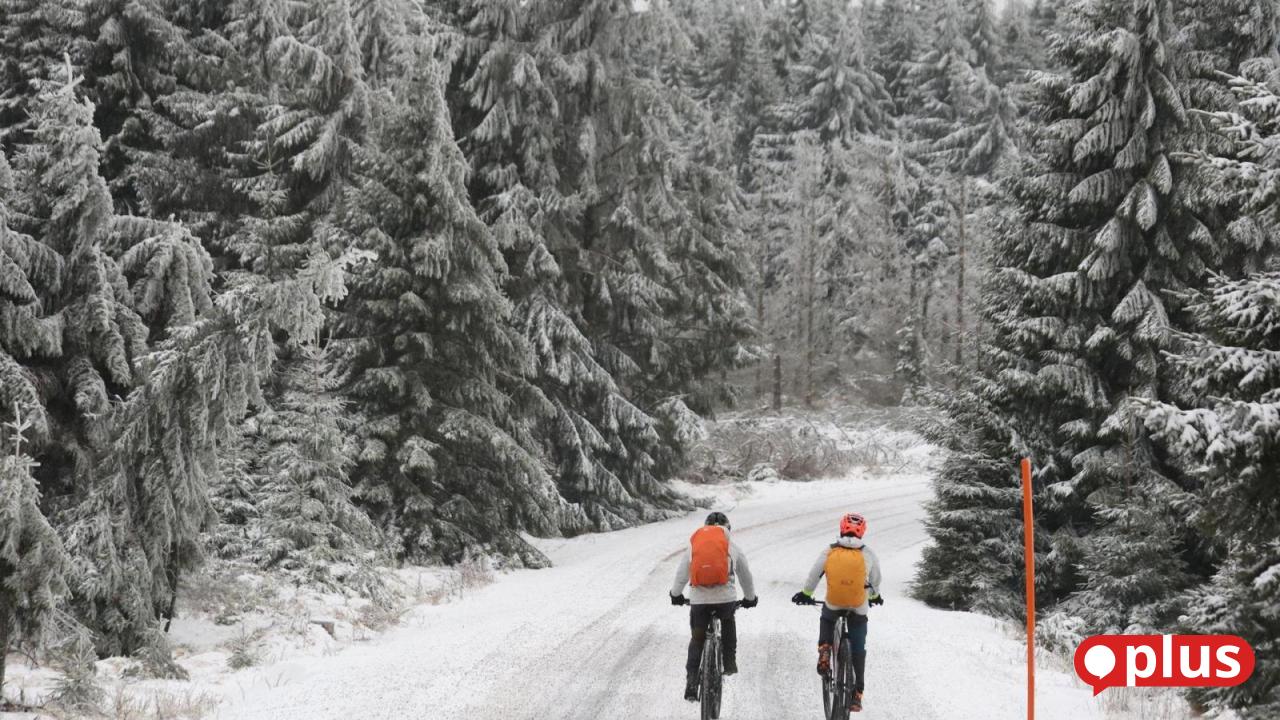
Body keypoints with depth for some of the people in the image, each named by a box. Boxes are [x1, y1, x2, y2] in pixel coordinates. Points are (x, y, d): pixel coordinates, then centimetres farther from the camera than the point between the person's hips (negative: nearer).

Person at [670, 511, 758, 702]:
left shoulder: (693, 545, 16)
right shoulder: (733, 548, 14)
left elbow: (681, 574, 19)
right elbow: (746, 576, 24)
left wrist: (676, 595, 36)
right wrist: (750, 598, 41)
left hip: (699, 600, 1)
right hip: (726, 599, -1)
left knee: (697, 639, 15)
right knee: (728, 622, 32)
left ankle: (691, 683, 6)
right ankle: (730, 663, 26)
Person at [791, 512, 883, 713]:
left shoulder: (829, 552, -3)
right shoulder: (868, 555, -1)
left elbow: (814, 575, 6)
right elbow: (875, 581, 13)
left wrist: (806, 594, 23)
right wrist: (875, 596, 34)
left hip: (833, 605, 0)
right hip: (859, 609, 0)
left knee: (826, 621, 35)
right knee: (858, 649, 12)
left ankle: (824, 650, 9)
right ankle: (857, 694, 9)